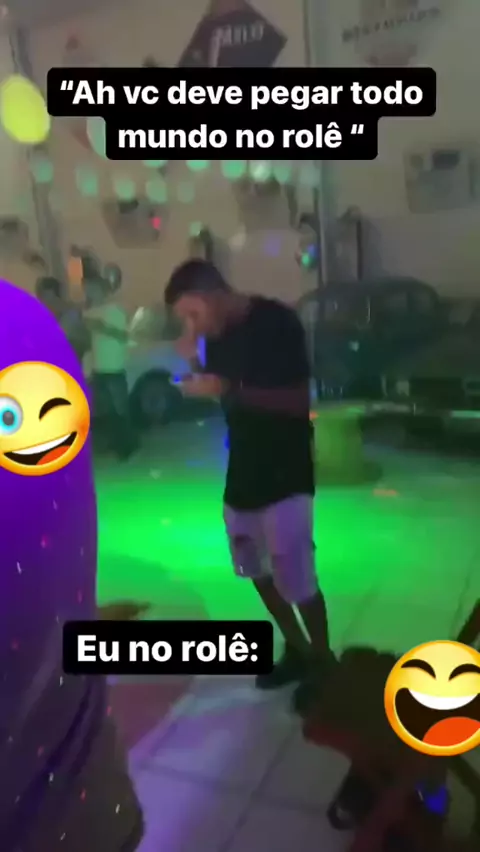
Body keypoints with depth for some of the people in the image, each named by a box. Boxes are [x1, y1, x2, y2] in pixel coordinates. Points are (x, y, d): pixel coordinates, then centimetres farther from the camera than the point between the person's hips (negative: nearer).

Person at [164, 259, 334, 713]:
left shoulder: (277, 322, -15)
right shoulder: (217, 333, 5)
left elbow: (298, 401, -19)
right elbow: (222, 393, 8)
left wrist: (227, 390, -25)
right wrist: (193, 361, -8)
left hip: (285, 473, -7)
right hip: (243, 469, 7)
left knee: (297, 579, -2)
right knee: (259, 572, 16)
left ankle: (322, 662, 23)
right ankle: (296, 651, 35)